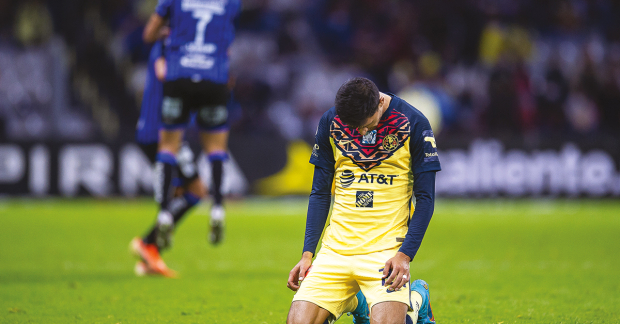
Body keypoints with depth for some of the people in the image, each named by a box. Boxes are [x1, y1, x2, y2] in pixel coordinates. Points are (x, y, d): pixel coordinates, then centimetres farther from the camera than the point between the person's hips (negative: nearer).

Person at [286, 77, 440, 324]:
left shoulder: (413, 123, -6)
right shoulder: (330, 122, 2)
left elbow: (425, 198, -3)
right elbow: (320, 194, 10)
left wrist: (405, 254, -15)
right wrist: (307, 254, 2)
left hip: (387, 247, -3)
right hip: (337, 246, 3)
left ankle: (416, 300, 16)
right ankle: (353, 302, 21)